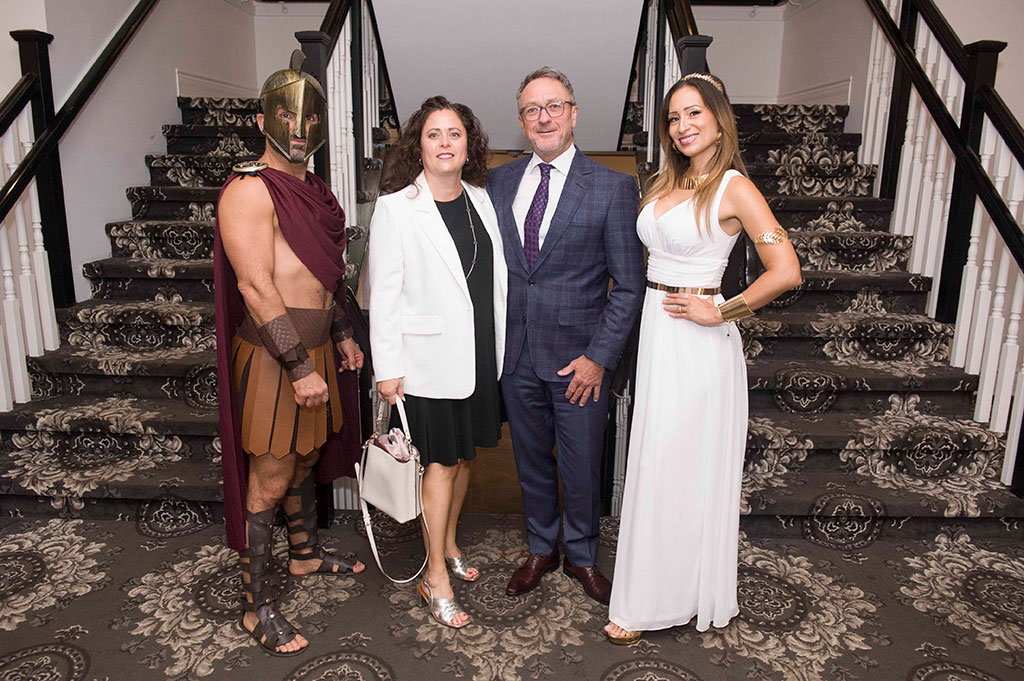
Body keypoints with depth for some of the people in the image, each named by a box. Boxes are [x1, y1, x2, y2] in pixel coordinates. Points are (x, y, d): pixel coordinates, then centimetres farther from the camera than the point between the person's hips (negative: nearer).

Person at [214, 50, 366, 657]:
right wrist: (299, 366, -24)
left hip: (316, 348, 8)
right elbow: (255, 287, -22)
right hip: (273, 355, -8)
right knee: (269, 480, 0)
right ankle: (259, 607, 15)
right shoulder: (250, 191, -15)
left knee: (308, 455, 21)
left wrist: (343, 335, 18)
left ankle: (307, 552, 42)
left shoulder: (315, 191, 13)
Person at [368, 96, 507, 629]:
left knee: (464, 454, 17)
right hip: (430, 357, -5)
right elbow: (383, 293, -10)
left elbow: (495, 279, 11)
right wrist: (387, 367, -12)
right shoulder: (395, 208, -8)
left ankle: (448, 544, 38)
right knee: (441, 462, 2)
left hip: (481, 354, 6)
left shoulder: (481, 200, 7)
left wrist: (500, 345, 10)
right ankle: (436, 578, 18)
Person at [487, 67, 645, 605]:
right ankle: (542, 550, 40)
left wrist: (599, 357, -12)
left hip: (579, 357, -3)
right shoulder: (498, 182, 6)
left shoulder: (612, 187, -5)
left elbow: (628, 285, -6)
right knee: (531, 461, 17)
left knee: (581, 468, 10)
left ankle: (582, 556, 36)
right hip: (516, 356, 3)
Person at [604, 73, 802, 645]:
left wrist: (720, 311, -13)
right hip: (657, 334, 7)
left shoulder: (733, 187, -10)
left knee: (686, 470, 3)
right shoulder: (669, 183, 12)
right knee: (656, 465, 15)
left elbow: (786, 272, -19)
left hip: (697, 343, -7)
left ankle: (687, 595, 23)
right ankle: (652, 593, 32)